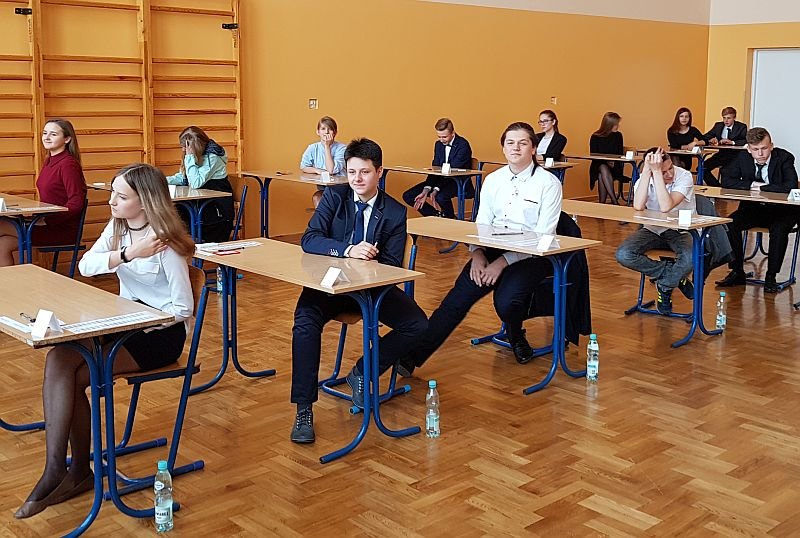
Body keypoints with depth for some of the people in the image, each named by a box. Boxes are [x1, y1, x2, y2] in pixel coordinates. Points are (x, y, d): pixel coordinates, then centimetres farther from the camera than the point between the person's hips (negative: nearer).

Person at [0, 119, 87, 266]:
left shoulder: (68, 164, -15)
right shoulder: (49, 161, 13)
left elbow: (76, 203, -21)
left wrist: (46, 220, -20)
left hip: (63, 230, -8)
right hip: (46, 223, 8)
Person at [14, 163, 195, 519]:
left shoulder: (164, 242, -17)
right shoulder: (118, 227, 5)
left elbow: (183, 309, -17)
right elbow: (86, 265, -11)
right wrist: (128, 254, -25)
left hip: (160, 332, -7)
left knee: (73, 376, -21)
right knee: (57, 360, -18)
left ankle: (78, 471, -5)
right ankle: (57, 470, -12)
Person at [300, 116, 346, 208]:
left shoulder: (341, 148, -8)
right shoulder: (313, 148, 3)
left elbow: (331, 170, -17)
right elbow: (303, 167, 5)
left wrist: (327, 146, -15)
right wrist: (317, 170, -13)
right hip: (322, 189, 3)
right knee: (316, 197, -27)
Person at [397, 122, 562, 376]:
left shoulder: (548, 183, -4)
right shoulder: (493, 180, 11)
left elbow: (543, 235, -10)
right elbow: (481, 224, 11)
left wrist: (503, 262, -19)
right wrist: (477, 254, -11)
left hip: (530, 256, -4)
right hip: (493, 251, 4)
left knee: (506, 302, -30)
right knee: (457, 298, -18)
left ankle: (516, 337, 7)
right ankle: (412, 357, -21)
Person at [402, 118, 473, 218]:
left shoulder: (463, 145, -15)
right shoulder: (438, 144, 8)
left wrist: (436, 190, -30)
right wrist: (426, 191, -15)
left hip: (459, 182, -7)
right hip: (441, 179, 8)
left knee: (441, 197, -39)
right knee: (408, 196, -3)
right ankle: (437, 217, 3)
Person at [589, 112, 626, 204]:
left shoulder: (618, 136, 7)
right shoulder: (595, 137, 2)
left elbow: (620, 154, 6)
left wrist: (614, 163, -15)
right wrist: (606, 162, -17)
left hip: (614, 167, 1)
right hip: (598, 166, -1)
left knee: (601, 176, -33)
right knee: (603, 168, -36)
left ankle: (602, 203, -33)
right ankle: (614, 201, -43)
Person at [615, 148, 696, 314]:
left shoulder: (684, 176, -21)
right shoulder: (644, 178, -12)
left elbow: (666, 207, -36)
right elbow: (638, 206, -33)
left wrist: (656, 171, -37)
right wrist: (647, 170, -34)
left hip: (681, 230, -3)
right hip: (653, 229, 3)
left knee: (691, 258, -36)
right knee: (623, 255, -24)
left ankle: (665, 286, -3)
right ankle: (675, 276, -6)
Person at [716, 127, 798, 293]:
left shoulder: (784, 158, -13)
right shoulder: (743, 158, -3)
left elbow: (791, 186, -26)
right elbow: (726, 181, -5)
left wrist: (761, 187, -21)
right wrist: (751, 184, -17)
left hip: (780, 210, -3)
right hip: (753, 209, 3)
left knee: (779, 229, -34)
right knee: (729, 223, -22)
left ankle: (771, 276, -18)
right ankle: (737, 272, -10)